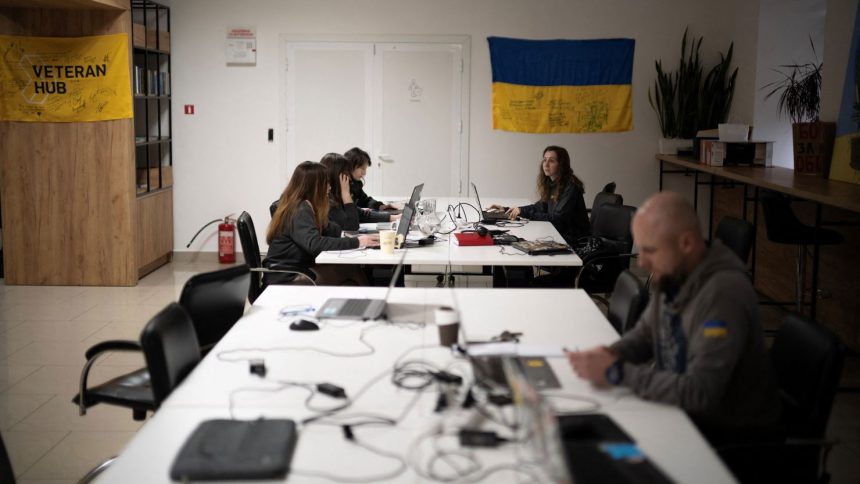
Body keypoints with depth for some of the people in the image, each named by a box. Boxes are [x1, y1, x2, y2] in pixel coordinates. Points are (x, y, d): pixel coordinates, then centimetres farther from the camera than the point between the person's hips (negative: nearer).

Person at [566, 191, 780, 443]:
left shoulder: (722, 293, -27)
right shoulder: (672, 274, -4)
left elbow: (699, 393, -31)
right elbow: (645, 332, 13)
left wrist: (616, 373, -28)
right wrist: (614, 353, -9)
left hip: (730, 432, -7)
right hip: (685, 405, 7)